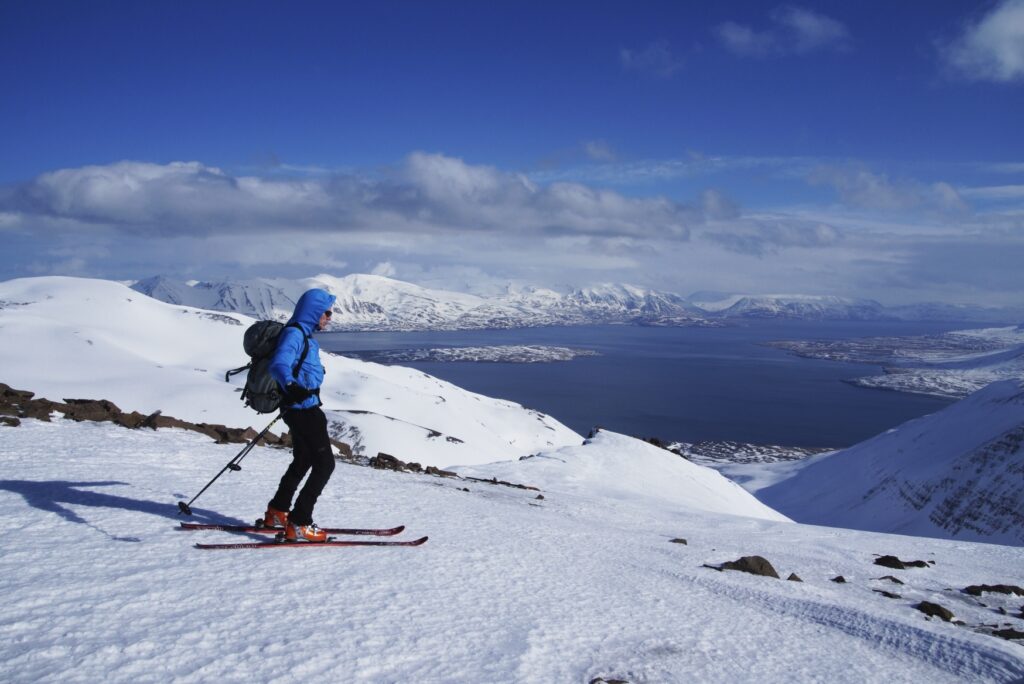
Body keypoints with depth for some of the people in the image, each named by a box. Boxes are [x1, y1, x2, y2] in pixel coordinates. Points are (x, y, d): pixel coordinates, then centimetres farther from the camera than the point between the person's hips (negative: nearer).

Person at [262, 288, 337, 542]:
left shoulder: (303, 334, 14)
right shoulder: (295, 333, -16)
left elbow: (282, 363, 32)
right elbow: (278, 365, -32)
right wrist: (291, 386, -52)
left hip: (300, 409, 11)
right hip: (304, 408, -11)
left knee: (303, 461, 23)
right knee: (325, 463, -8)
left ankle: (277, 512, 34)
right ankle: (298, 524, -7)